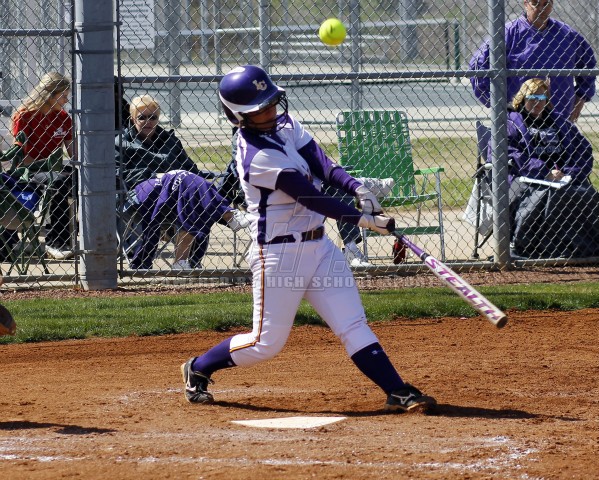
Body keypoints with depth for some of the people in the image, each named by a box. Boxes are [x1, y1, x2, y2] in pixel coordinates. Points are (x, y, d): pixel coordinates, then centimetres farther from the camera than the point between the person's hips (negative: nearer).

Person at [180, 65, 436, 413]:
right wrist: (363, 219, -26)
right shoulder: (256, 156, -23)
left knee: (353, 325, 1)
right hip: (279, 252, -7)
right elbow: (311, 198, -24)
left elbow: (322, 165, -1)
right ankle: (199, 369, 23)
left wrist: (357, 188, -20)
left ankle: (398, 392, -3)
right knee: (268, 343, 2)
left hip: (319, 245, 8)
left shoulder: (285, 124, 4)